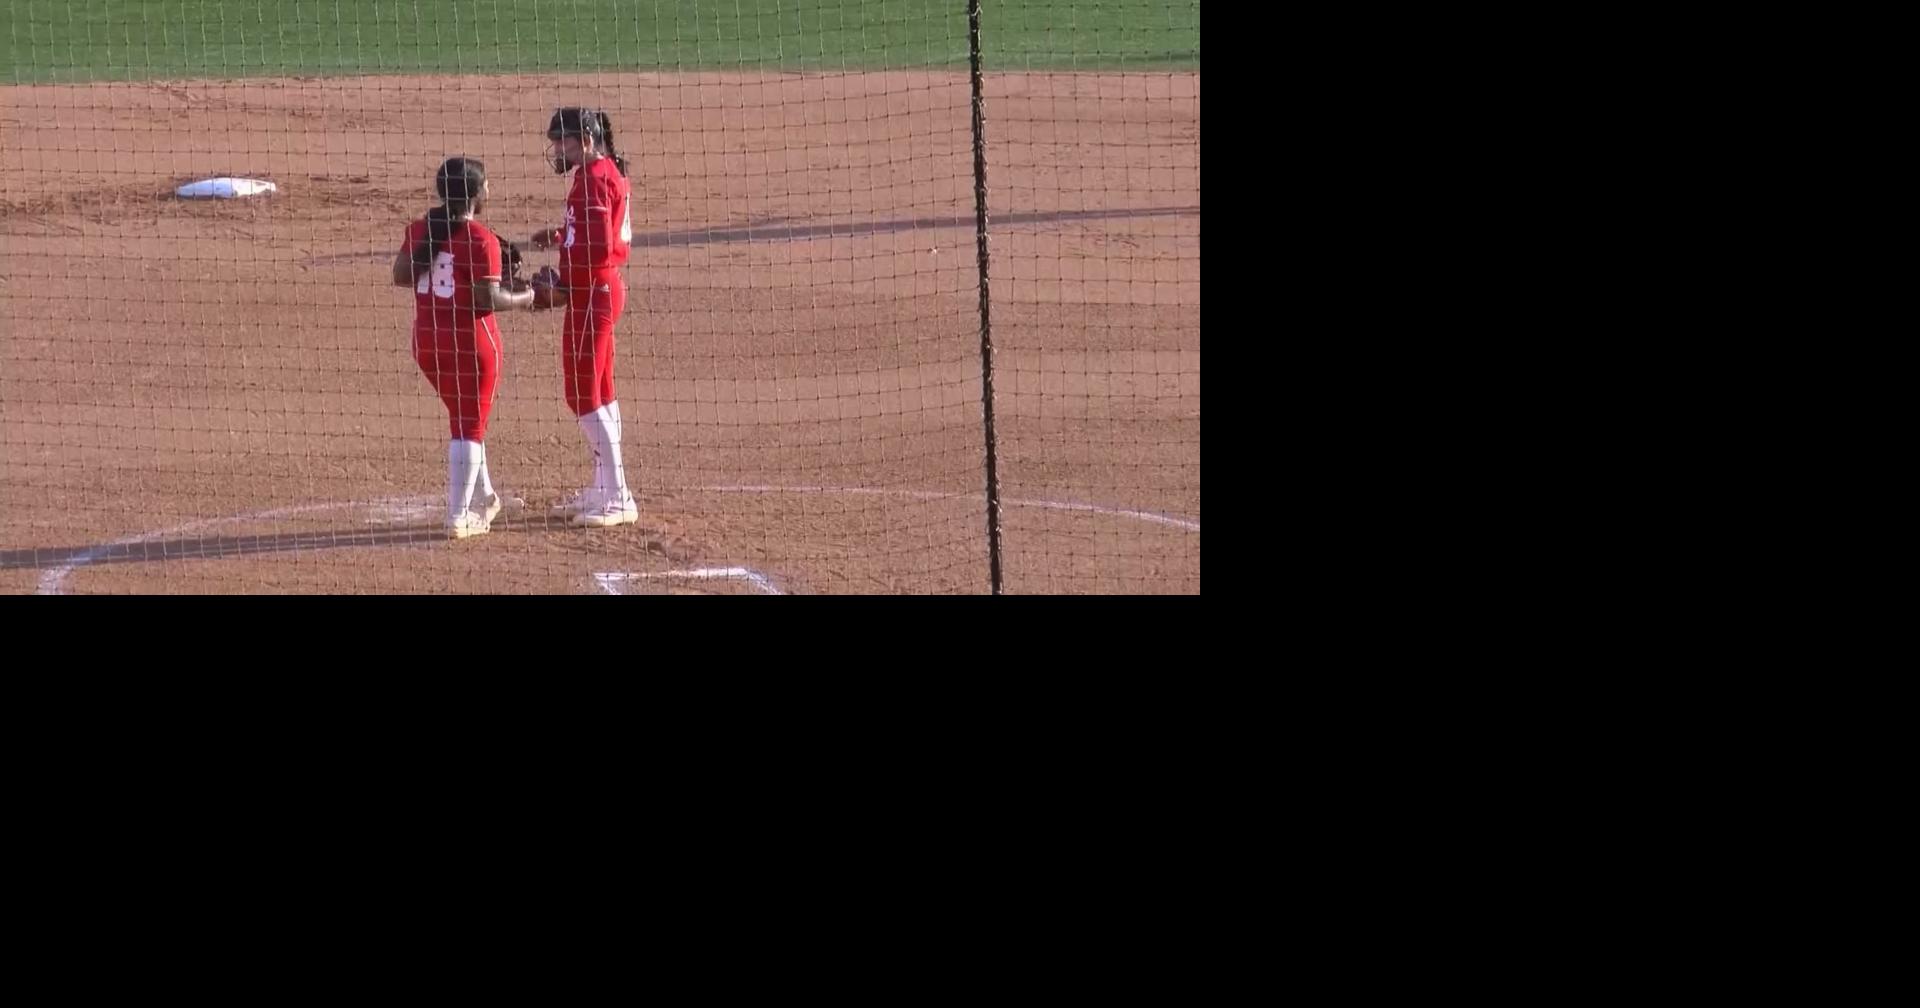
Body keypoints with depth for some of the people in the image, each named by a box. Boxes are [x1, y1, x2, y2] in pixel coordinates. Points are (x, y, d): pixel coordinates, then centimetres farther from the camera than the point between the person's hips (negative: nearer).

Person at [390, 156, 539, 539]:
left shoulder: (421, 230, 1)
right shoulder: (481, 240, -18)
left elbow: (401, 275, 4)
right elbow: (488, 299, -20)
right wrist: (522, 299, -3)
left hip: (427, 339, 6)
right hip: (471, 341, -6)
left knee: (464, 417, 24)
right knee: (470, 425, 4)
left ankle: (482, 497, 36)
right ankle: (459, 517, 2)